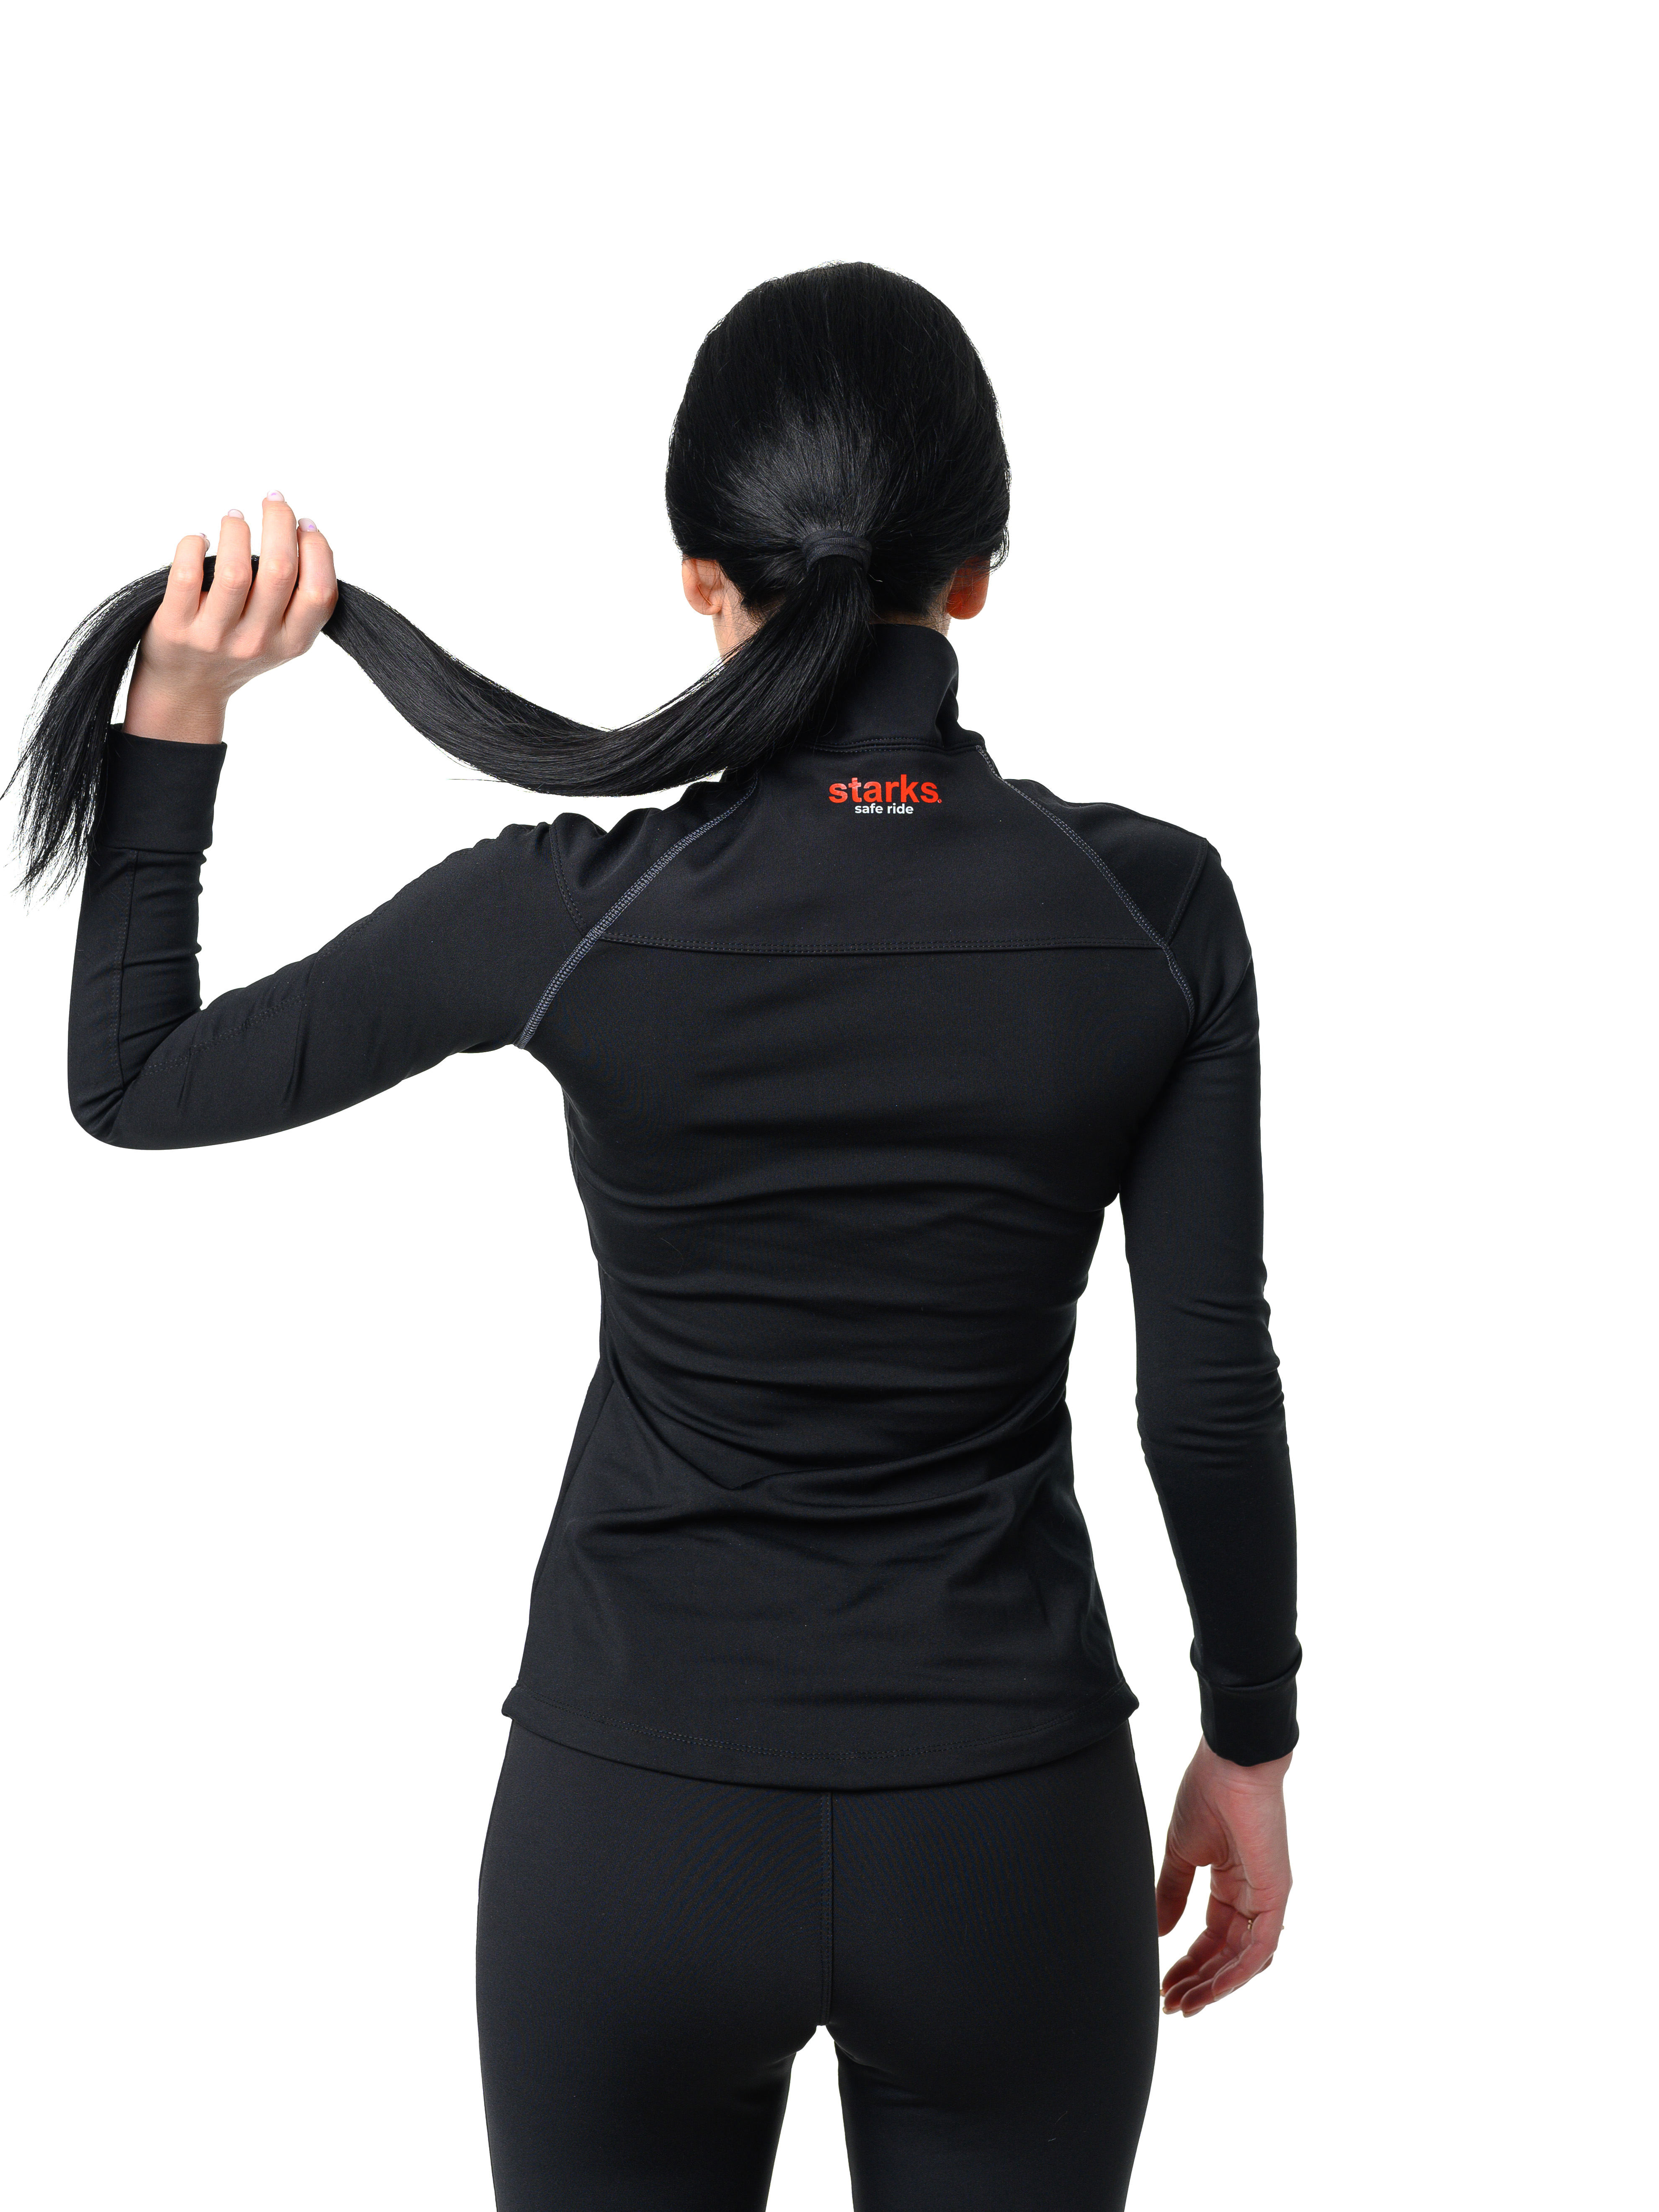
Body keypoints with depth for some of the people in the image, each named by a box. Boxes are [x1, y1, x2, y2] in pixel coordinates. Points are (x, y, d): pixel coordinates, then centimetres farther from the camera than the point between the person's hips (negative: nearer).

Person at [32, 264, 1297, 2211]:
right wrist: (1250, 1745, 8)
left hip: (639, 1818, -1)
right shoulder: (1155, 907, -11)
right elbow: (1211, 1395, -5)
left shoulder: (577, 917, -14)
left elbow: (133, 1082, -1)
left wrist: (178, 711, -2)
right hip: (1012, 1829, 1)